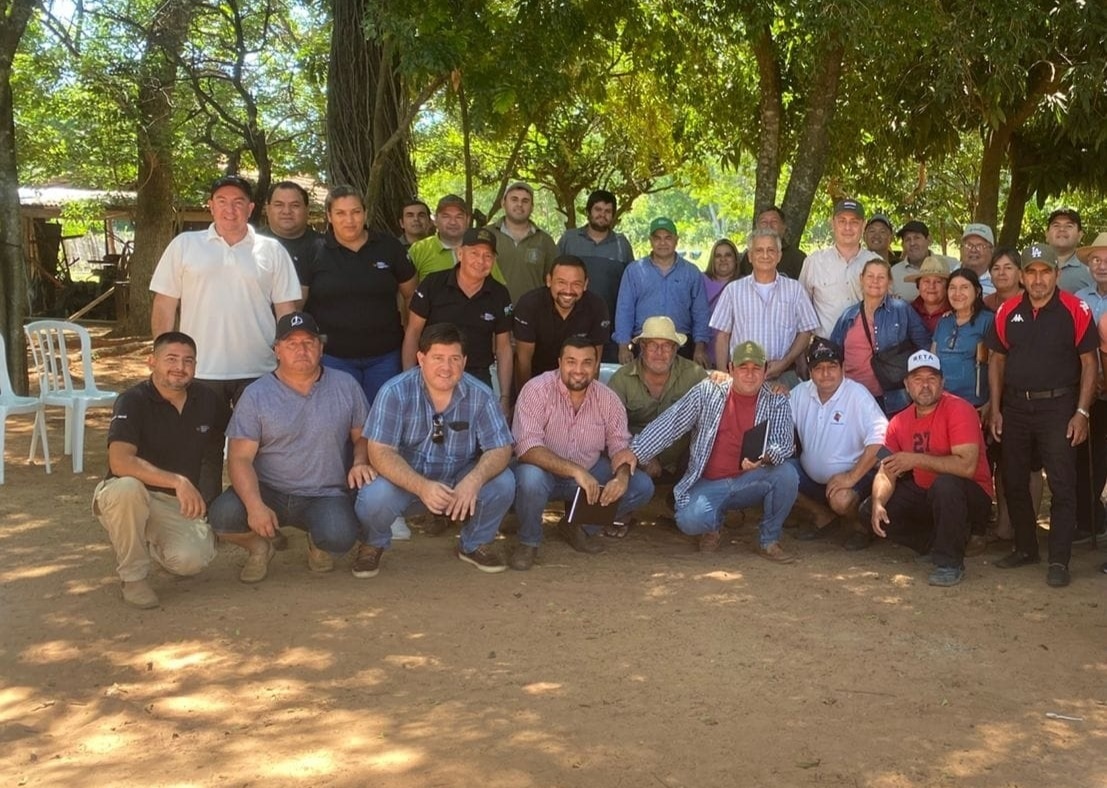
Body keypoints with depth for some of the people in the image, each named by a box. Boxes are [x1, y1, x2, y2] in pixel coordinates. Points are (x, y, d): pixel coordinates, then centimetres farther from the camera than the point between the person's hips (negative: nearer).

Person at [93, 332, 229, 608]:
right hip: (130, 500, -3)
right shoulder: (133, 401, -15)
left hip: (179, 505, 3)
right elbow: (120, 462, -31)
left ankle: (154, 543, 12)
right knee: (127, 487, -40)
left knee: (190, 559, -28)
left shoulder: (206, 399, 0)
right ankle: (133, 576, -15)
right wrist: (177, 481, -39)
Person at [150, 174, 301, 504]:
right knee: (203, 452, 9)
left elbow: (286, 311, 6)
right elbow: (164, 307, 5)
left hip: (258, 372, 0)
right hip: (200, 371, 0)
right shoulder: (184, 245, 5)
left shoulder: (272, 251, 6)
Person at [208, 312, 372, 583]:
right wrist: (255, 505, -23)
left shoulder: (346, 386, 5)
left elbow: (362, 436, 13)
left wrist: (360, 462, -11)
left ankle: (318, 543, 9)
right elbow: (240, 458, -7)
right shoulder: (256, 395, -1)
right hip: (269, 491, 0)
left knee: (339, 537, -32)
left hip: (326, 496, 0)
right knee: (222, 515, -29)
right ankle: (258, 548, 8)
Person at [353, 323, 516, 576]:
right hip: (406, 481, -2)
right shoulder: (395, 393, -18)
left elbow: (500, 449, -12)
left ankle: (475, 545, 8)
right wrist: (422, 487, -40)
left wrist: (474, 481, -35)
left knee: (503, 483, -23)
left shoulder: (480, 396, -11)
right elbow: (380, 452, -23)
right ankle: (373, 545, 5)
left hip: (459, 483, 2)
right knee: (375, 496, -33)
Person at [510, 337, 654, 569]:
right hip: (546, 472, -4)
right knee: (530, 476, -38)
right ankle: (529, 541, -7)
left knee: (641, 486, -13)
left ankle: (580, 527, 8)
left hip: (590, 475, 4)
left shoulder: (608, 399, -5)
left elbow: (621, 447, -6)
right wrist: (575, 470, -40)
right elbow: (527, 448, -29)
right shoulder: (537, 390, -19)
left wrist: (622, 477, -30)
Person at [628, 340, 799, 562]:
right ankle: (713, 524, 11)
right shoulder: (707, 392, -1)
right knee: (689, 521, -30)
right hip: (709, 483, -1)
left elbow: (785, 443, -13)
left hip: (750, 482, 1)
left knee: (786, 473, -28)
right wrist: (633, 454, -11)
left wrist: (764, 457, -36)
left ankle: (769, 541, -4)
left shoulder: (777, 403, 1)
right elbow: (668, 424, -4)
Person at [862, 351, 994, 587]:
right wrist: (878, 503, -22)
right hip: (923, 495, 6)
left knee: (946, 483, -38)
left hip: (973, 498, -6)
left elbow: (967, 466, -31)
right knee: (869, 511, -6)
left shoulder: (958, 410, -19)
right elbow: (886, 472, -2)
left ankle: (950, 561, -19)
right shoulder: (899, 422, 0)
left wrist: (916, 459, -29)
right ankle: (938, 543, 4)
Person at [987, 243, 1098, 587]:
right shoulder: (1008, 312, 4)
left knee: (1062, 485, -4)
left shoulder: (1075, 310, -6)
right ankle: (1025, 548, 26)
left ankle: (1059, 560, 2)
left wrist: (1081, 412, -10)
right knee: (1014, 482, 11)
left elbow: (1088, 362, -4)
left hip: (1058, 406, -4)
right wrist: (996, 410, 6)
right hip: (1015, 406, 4)